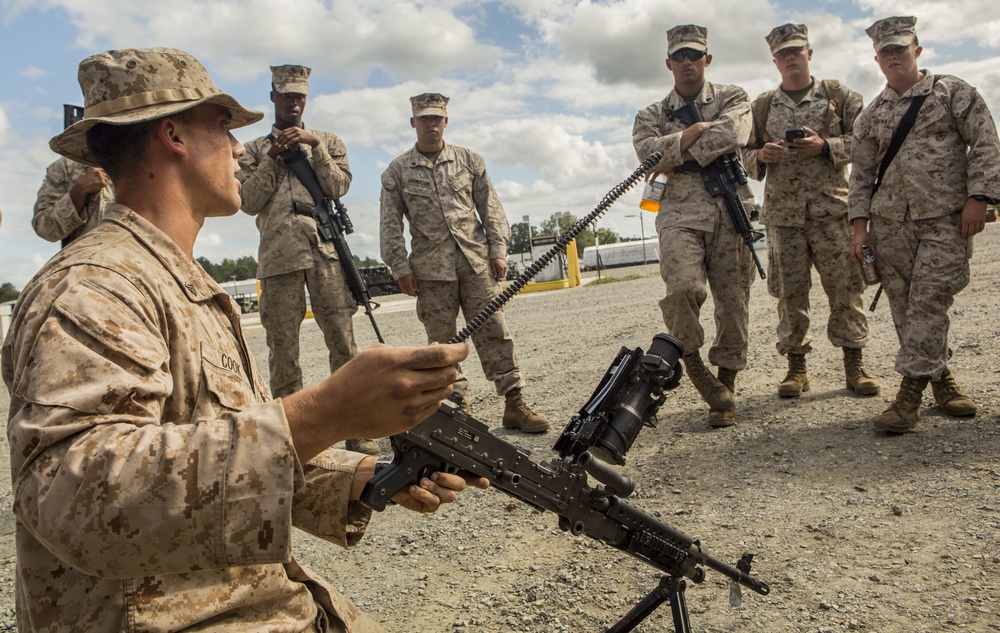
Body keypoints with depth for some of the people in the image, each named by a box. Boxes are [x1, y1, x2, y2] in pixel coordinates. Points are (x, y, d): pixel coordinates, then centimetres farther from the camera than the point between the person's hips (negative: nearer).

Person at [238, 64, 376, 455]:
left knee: (343, 341, -4)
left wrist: (314, 145, -3)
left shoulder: (328, 141, 21)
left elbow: (339, 187, 5)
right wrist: (273, 158, -1)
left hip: (326, 249, 0)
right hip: (278, 255, 0)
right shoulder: (255, 150, 19)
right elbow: (249, 202, 6)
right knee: (282, 347, 0)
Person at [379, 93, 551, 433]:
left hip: (476, 260, 1)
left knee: (493, 331, -2)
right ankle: (459, 407, 11)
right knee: (442, 341, 2)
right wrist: (401, 268, -2)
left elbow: (490, 209, 10)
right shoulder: (397, 171, 7)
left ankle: (514, 404, 1)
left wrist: (498, 250, 1)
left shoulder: (470, 160, 11)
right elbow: (391, 226, 5)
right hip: (431, 268, 0)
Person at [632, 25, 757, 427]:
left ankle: (725, 390, 11)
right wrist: (696, 131, -7)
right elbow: (648, 153, -5)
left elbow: (732, 135, -9)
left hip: (731, 210, 1)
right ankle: (689, 359, 0)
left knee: (733, 301, -1)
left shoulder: (732, 99, 15)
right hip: (680, 213, 0)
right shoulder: (651, 116, 17)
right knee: (683, 288, -25)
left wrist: (676, 156, -7)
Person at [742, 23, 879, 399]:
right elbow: (746, 155, 15)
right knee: (789, 291, 2)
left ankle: (854, 363, 10)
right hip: (782, 212, 1)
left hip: (833, 208, -1)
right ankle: (796, 366, 10)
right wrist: (761, 155, -7)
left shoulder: (839, 96, 10)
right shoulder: (761, 106, 14)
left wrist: (825, 146, -12)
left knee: (845, 285, -1)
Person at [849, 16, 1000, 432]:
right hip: (890, 222, 4)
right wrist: (860, 225, 5)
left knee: (929, 302, -11)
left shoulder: (953, 92, 7)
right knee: (905, 307, 3)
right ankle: (941, 379, 18)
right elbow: (862, 173, 14)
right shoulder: (871, 115, 15)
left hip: (946, 218, -3)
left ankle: (909, 395, -11)